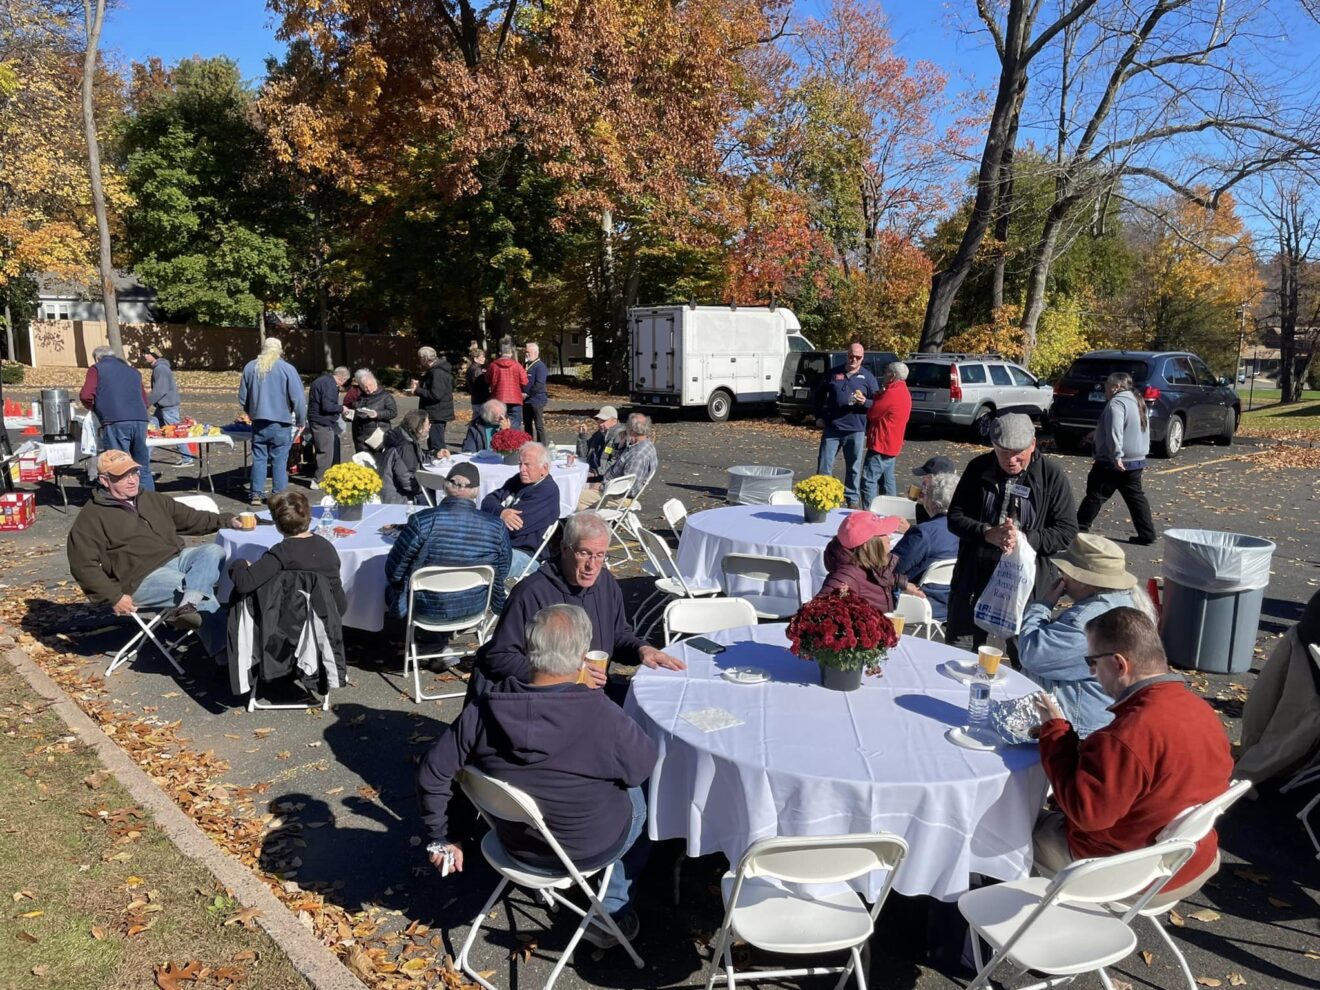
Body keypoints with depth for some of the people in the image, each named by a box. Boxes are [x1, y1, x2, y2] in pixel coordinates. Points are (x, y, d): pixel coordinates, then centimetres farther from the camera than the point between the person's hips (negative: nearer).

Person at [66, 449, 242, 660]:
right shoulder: (92, 516, 0)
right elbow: (83, 565, -7)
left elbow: (191, 519, 24)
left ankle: (186, 607, -45)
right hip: (142, 579, -6)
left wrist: (227, 521, 8)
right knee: (203, 592, -26)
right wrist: (114, 597, -14)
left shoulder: (153, 500, 21)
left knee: (214, 551, -24)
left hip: (176, 559, 6)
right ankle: (222, 650, -27)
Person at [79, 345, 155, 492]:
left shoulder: (97, 368, 11)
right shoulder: (133, 371, 26)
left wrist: (94, 408, 17)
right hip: (140, 420, 5)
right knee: (143, 467, 12)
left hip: (115, 423, -4)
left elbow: (86, 396, -1)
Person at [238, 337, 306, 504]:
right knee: (279, 460, 2)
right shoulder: (287, 369, -9)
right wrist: (301, 420, 2)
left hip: (258, 422, 4)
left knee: (259, 458, 11)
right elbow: (297, 399, -10)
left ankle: (256, 494, 13)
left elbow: (242, 398, 12)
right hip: (281, 423, -3)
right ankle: (279, 495, 5)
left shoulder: (250, 367, 4)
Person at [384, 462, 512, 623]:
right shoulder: (497, 527, -17)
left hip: (427, 610, -2)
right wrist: (497, 607, 19)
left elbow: (394, 571, -14)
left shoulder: (423, 521, -26)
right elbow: (501, 574, -2)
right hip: (473, 609, 3)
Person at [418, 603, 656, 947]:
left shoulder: (484, 710, -22)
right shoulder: (603, 717, -33)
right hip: (589, 849, -4)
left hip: (515, 842, 4)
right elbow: (644, 765, -13)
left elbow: (432, 775, -12)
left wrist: (441, 838, 3)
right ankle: (610, 912, 31)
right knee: (639, 796, 29)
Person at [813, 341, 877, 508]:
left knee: (854, 468, 7)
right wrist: (819, 416, 10)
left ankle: (852, 499, 19)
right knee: (824, 466, 3)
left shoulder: (867, 377, 4)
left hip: (855, 431, -1)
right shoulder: (834, 373, 8)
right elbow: (819, 395, 19)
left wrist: (864, 402, -17)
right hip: (831, 428, 1)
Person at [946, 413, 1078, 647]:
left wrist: (1025, 538, -20)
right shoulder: (978, 468, 1)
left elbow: (1067, 531, -5)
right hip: (975, 579, 2)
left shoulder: (1052, 476, -5)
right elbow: (955, 517, 1)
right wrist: (988, 533, -17)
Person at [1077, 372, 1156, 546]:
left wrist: (1116, 455, -34)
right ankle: (1147, 534, 10)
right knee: (1135, 497, 11)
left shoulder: (1116, 403, -16)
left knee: (1095, 495, -1)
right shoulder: (1138, 403, 17)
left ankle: (1079, 529, 6)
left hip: (1113, 462, -9)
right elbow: (1145, 432, 24)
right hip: (1137, 460, 9)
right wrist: (1142, 454, 27)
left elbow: (1114, 432, -29)